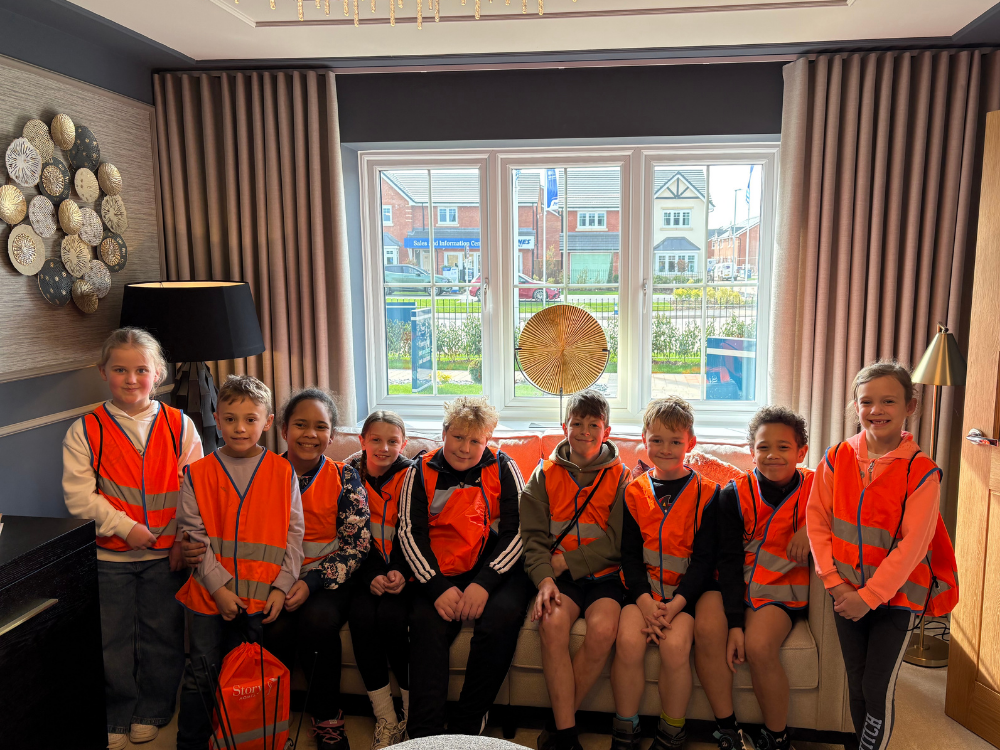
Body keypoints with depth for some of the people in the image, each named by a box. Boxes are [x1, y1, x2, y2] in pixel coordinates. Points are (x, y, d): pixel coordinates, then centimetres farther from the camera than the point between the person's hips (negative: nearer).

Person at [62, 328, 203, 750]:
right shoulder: (84, 431, -4)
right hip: (109, 555, 0)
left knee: (162, 635, 11)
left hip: (166, 554, 1)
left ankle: (153, 710, 32)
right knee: (112, 638, 11)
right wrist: (125, 526, -17)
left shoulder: (179, 426, -2)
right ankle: (117, 716, 31)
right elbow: (78, 494, -9)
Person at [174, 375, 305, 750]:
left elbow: (294, 532, 0)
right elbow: (193, 534, -5)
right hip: (210, 594, 0)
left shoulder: (282, 472, -2)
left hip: (259, 595, 0)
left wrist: (281, 586, -7)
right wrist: (219, 585, -12)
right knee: (202, 675, 7)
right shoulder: (198, 473, -3)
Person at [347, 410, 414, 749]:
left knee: (392, 616, -27)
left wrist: (401, 572, -19)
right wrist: (371, 577, -15)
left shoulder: (411, 476, -1)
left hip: (402, 571, -2)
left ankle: (414, 716, -8)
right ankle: (385, 718, -12)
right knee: (362, 614, -25)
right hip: (365, 570, 2)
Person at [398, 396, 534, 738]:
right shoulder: (422, 472, 6)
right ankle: (425, 733, -19)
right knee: (427, 623, -27)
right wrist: (438, 587, -15)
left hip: (496, 569, -1)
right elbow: (410, 533, 0)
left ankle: (466, 726, -14)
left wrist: (484, 583, -16)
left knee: (503, 616, -29)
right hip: (440, 574, 1)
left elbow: (518, 530, -3)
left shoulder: (502, 468, 4)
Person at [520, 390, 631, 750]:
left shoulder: (620, 476, 6)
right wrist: (544, 578, -17)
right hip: (560, 575, 1)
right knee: (552, 622, -29)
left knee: (603, 628, -29)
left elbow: (617, 541, -3)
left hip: (604, 573, -1)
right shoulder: (546, 474, 10)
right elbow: (534, 536, 2)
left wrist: (565, 561, -11)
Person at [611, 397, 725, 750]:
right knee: (629, 641, -23)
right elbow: (629, 553, 4)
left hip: (686, 590, -2)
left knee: (675, 645, -25)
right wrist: (645, 602, -12)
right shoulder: (635, 492, 7)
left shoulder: (706, 493, 1)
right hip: (643, 590, 2)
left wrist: (675, 605, -15)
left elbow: (704, 558, -3)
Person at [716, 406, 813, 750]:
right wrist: (734, 621, -16)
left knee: (758, 646, -27)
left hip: (781, 592, -2)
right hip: (732, 589, 2)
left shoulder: (815, 489, -1)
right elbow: (729, 560, -4)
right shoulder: (735, 494, -1)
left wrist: (812, 527, -11)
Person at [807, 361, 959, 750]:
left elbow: (912, 546, -16)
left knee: (878, 690, 0)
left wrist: (869, 596, -17)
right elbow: (817, 521, -2)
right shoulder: (837, 458, -4)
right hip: (847, 594, 3)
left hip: (897, 596, -3)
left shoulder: (922, 472, -13)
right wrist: (835, 582, -9)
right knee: (856, 685, 14)